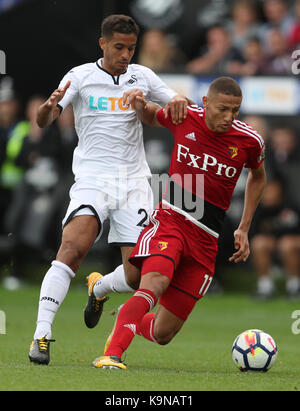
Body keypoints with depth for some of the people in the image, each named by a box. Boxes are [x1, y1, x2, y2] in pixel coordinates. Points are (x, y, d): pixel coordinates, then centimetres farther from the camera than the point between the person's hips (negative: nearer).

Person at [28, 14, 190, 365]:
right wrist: (49, 107, -34)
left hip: (134, 182, 3)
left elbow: (178, 106, 14)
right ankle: (41, 335, -27)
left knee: (137, 276, -2)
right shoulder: (80, 76, 0)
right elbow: (44, 121, -9)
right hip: (92, 178, -3)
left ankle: (101, 288, 34)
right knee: (73, 248, -28)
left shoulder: (142, 77, 8)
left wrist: (179, 102, -11)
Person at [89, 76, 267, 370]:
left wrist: (243, 230, 15)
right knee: (154, 284, -34)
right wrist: (140, 106, -4)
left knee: (162, 334, 1)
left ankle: (127, 321, 34)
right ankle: (112, 354, -38)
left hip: (205, 240, 2)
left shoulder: (249, 141, -4)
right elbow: (151, 117, 20)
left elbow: (258, 176, 19)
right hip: (169, 221, -2)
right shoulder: (184, 117, -4)